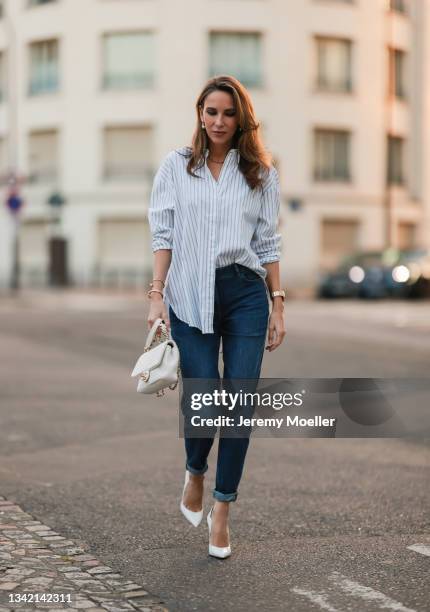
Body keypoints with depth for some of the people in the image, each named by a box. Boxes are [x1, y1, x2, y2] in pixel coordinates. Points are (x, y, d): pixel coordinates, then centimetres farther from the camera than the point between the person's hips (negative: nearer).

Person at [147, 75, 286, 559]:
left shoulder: (260, 173, 10)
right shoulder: (176, 166, 8)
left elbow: (268, 243, 10)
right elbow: (163, 235, 4)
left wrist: (277, 304, 5)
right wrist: (157, 294, -5)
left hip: (245, 293, 1)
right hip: (191, 296, -1)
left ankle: (222, 510, 11)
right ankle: (194, 473, 28)